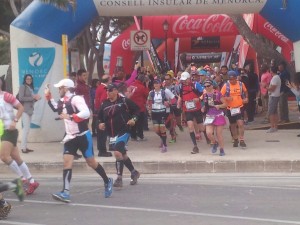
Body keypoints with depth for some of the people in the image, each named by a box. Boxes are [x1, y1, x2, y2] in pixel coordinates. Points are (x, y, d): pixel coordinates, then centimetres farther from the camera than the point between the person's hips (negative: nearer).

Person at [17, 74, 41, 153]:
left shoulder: (31, 88, 19)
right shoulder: (22, 87, -4)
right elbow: (21, 98, -14)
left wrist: (36, 98, 1)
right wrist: (32, 97, -13)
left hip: (30, 110, 8)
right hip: (25, 110, -8)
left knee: (27, 129, 7)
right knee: (26, 128, -13)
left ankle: (25, 146, 9)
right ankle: (23, 147, -13)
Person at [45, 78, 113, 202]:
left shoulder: (76, 99, -18)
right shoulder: (63, 101, 7)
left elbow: (86, 113, -30)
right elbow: (56, 108, 29)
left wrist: (70, 116, -29)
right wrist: (49, 97, 19)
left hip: (83, 136, -7)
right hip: (70, 137, 7)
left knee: (91, 162, 5)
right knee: (67, 162, -7)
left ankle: (107, 182, 28)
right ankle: (65, 192, -12)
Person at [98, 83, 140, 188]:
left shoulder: (124, 101, -6)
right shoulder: (104, 104, 7)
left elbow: (137, 109, 2)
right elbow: (100, 116, 19)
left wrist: (133, 119, -12)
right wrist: (101, 123, 0)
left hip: (123, 131, -6)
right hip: (112, 134, 6)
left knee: (117, 152, -21)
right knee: (123, 155, 16)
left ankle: (119, 178, -15)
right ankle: (134, 172, 36)